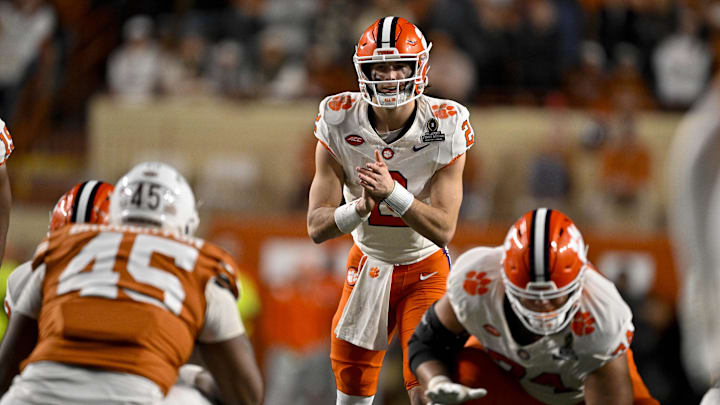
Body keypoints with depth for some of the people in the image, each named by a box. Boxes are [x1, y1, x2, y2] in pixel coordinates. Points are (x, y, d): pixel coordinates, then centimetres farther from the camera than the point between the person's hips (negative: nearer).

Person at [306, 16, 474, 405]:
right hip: (369, 262, 2)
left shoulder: (445, 128, -20)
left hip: (425, 266, -2)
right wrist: (361, 206, -38)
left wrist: (392, 192, -40)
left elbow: (443, 230, -24)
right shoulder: (339, 125, -17)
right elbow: (316, 227, -17)